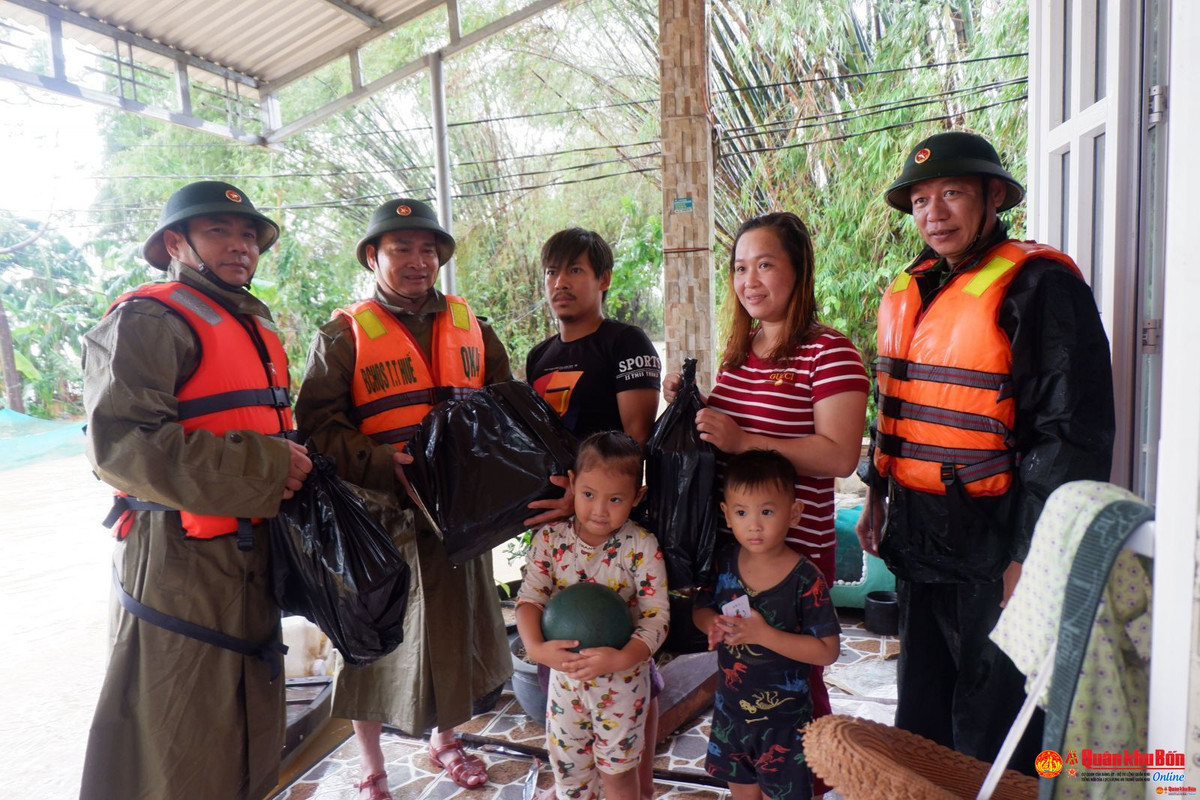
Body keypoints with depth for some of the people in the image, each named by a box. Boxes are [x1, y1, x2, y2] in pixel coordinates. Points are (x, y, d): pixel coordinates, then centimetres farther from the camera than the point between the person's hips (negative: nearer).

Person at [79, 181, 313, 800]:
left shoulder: (257, 329, 18)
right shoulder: (150, 320, -10)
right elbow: (119, 443, -22)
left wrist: (295, 468, 8)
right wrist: (262, 470, -21)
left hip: (252, 556, 9)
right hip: (180, 562, -8)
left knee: (250, 742, 19)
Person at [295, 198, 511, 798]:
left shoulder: (471, 328, 9)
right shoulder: (343, 335, -4)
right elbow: (319, 424, -12)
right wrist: (383, 465, -25)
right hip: (381, 516, -4)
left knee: (455, 629, 18)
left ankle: (444, 739, 43)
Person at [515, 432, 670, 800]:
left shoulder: (641, 547, -19)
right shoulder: (550, 538, -12)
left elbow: (656, 618, -19)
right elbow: (529, 597, -13)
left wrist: (622, 658, -33)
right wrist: (535, 647, -30)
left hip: (622, 679, -3)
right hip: (564, 675, 3)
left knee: (617, 768, 16)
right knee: (567, 764, 22)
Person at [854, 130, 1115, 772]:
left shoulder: (1039, 285, -13)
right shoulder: (908, 292, 10)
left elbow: (1073, 433, -16)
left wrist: (1031, 552, -18)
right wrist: (877, 496, 18)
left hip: (993, 544, -7)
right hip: (917, 538, 7)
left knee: (988, 733, 7)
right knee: (921, 718, 21)